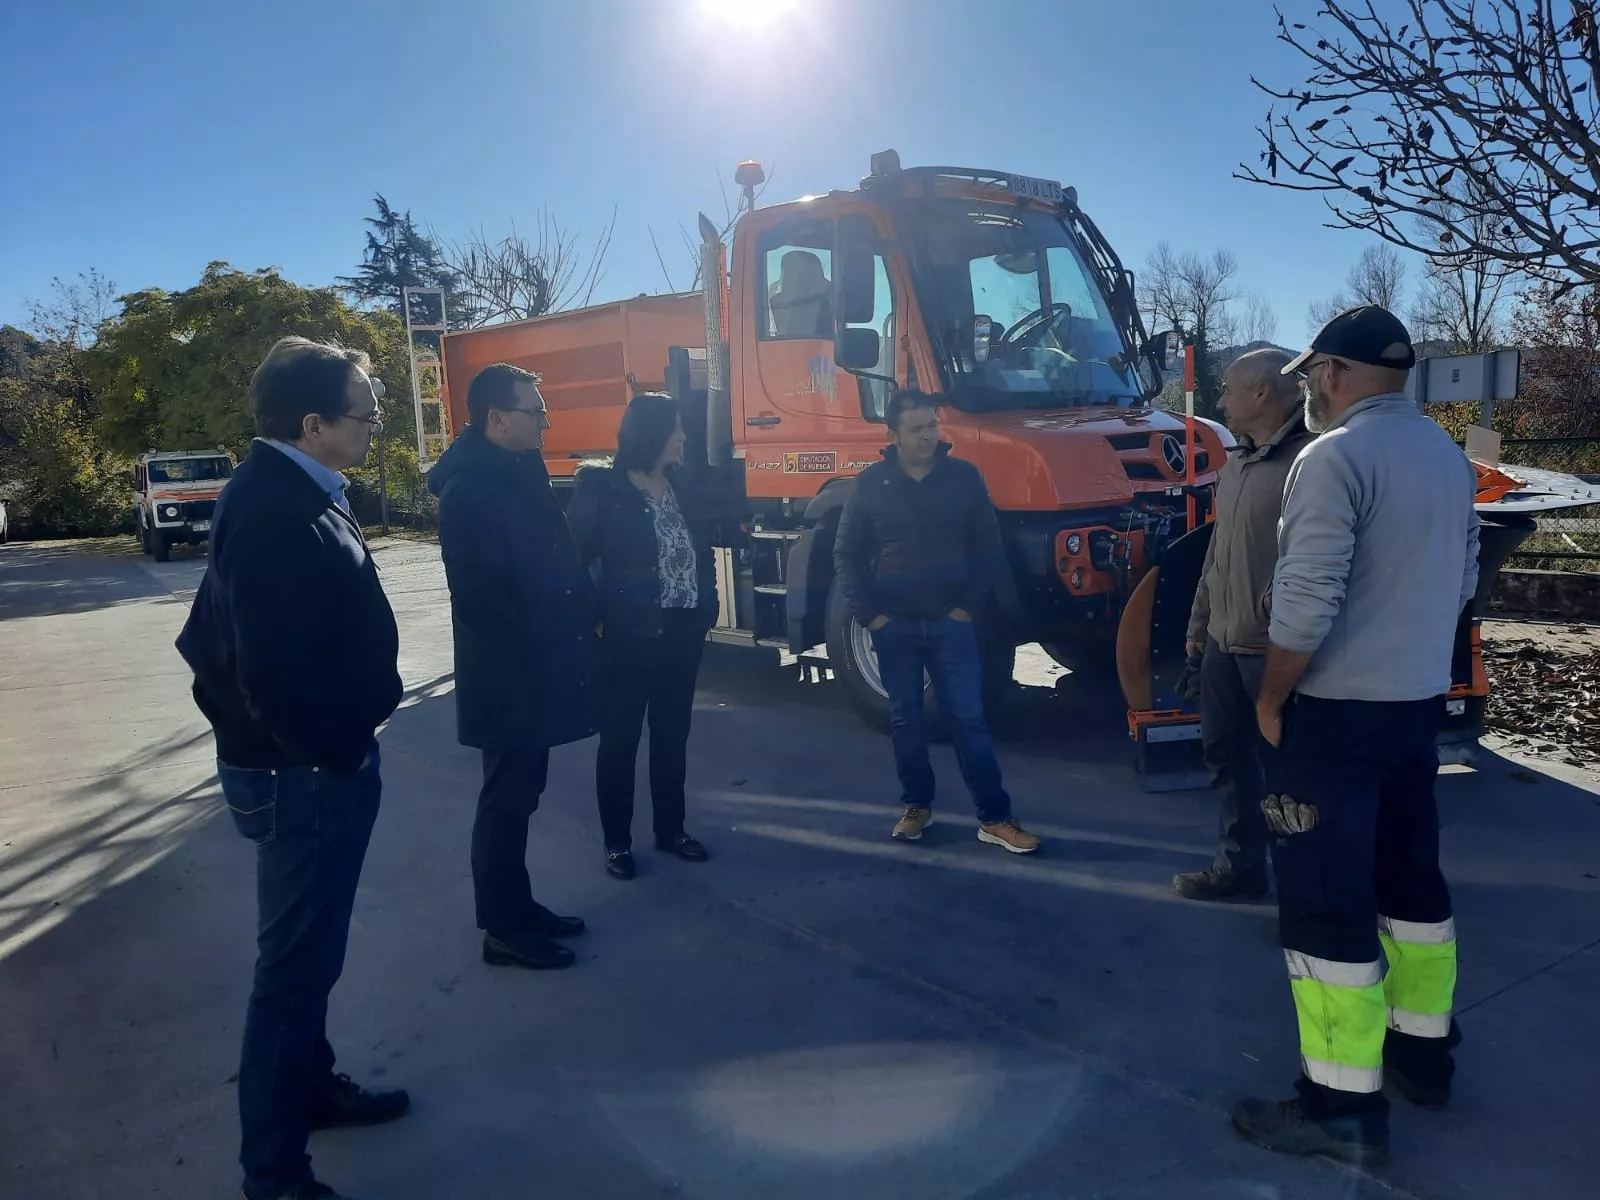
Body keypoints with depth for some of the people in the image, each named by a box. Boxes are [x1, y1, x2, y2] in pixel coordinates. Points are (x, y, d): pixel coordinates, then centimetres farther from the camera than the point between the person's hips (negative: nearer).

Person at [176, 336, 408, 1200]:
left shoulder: (290, 492, 8)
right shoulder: (274, 513, -24)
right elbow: (276, 672, -29)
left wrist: (344, 742, 14)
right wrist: (337, 752, -15)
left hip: (315, 763, 10)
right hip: (304, 773, -10)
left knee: (307, 949, 24)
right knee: (296, 964, 3)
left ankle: (312, 1087, 44)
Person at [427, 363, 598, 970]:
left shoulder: (522, 475, 11)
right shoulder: (469, 490, -18)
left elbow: (556, 561, 17)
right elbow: (478, 598, -23)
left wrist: (579, 615, 4)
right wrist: (537, 648, -16)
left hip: (533, 671, 9)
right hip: (509, 677, -9)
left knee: (521, 795, 18)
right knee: (507, 800, 3)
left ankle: (519, 907, 31)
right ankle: (503, 930, 16)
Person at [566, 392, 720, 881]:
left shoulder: (683, 485, 7)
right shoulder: (602, 487, -9)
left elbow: (702, 549, 13)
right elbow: (575, 555, -11)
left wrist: (707, 608, 6)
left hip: (683, 630, 6)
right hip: (628, 633, -5)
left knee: (673, 735, 15)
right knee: (620, 738, 6)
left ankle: (670, 830, 29)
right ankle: (617, 841, 19)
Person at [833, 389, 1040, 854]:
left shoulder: (964, 477, -1)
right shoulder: (870, 484, -1)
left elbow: (987, 546, 4)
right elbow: (847, 555, 3)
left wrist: (970, 606, -4)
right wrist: (869, 614, -4)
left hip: (951, 622, -1)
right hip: (894, 625, 1)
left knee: (968, 717, 0)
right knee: (905, 718, 10)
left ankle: (995, 818, 5)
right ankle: (917, 805, 25)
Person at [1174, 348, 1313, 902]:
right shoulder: (1236, 462, 14)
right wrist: (1199, 622, 21)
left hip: (1276, 648, -9)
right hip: (1223, 641, 9)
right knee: (1226, 754, 16)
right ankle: (1240, 866, 30)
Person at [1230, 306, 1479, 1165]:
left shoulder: (1334, 458, -19)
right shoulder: (1448, 455, 10)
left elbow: (1304, 604, -23)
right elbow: (1461, 583, 18)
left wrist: (1271, 699, -11)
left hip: (1337, 708, -9)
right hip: (1420, 699, 9)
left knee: (1325, 899, -2)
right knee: (1410, 874, 20)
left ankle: (1344, 1102, 6)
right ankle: (1424, 1047, 34)